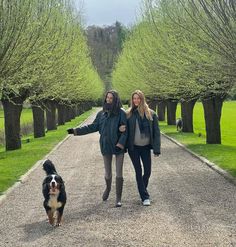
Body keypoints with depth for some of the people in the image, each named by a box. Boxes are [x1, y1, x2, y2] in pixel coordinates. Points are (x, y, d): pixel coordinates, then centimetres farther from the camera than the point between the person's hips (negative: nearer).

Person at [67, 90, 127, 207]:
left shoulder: (121, 113, -8)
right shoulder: (101, 114, 4)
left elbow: (125, 130, -10)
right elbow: (93, 127, 9)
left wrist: (121, 143, -22)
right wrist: (76, 131, 5)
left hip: (118, 147, -3)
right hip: (106, 147, 3)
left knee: (119, 173, 0)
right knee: (108, 173, 11)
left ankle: (118, 198, 11)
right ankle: (108, 188, 42)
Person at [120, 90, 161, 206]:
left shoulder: (151, 114, -1)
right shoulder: (129, 114, -1)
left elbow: (156, 132, -1)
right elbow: (125, 129, 7)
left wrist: (156, 149, -7)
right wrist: (121, 129, -18)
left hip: (146, 147, 1)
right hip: (133, 148, -1)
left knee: (147, 171, 4)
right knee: (138, 171, 1)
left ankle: (142, 190, 30)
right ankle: (145, 197, 7)